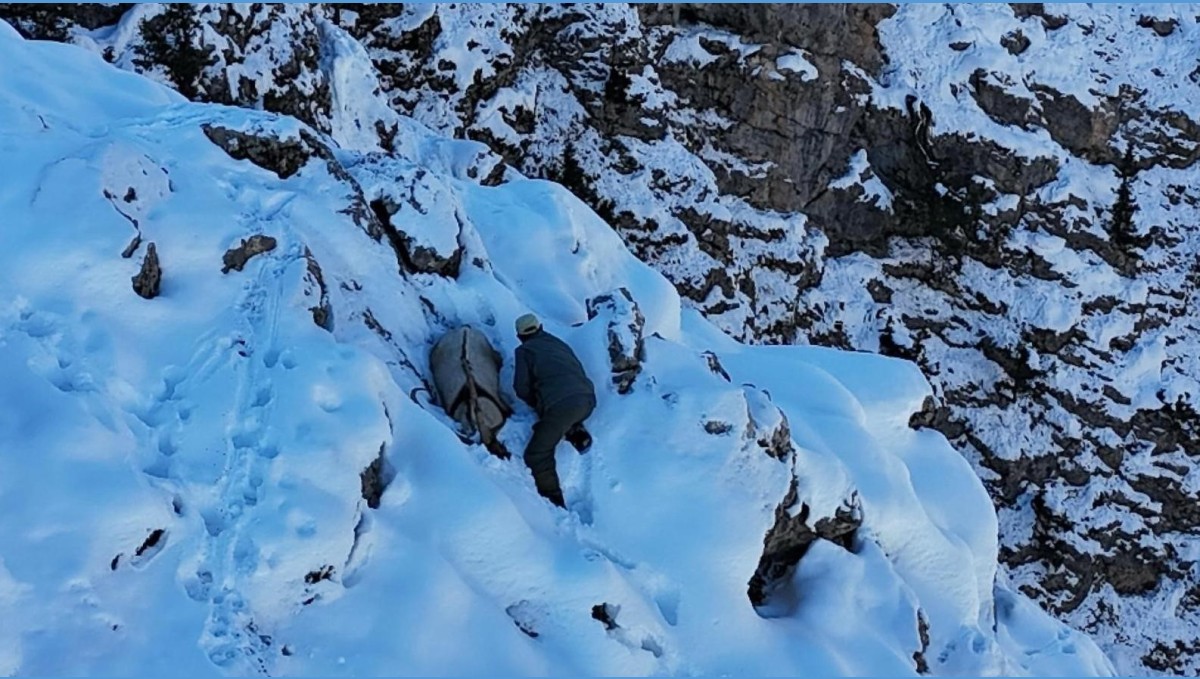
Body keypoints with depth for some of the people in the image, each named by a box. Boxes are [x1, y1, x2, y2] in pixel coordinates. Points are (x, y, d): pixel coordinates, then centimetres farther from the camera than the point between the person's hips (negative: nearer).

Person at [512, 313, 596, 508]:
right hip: (587, 400, 6)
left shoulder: (524, 350, 11)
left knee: (537, 455, 3)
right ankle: (576, 432, 14)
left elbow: (521, 388, 4)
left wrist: (536, 403, 23)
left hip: (560, 405, -6)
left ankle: (554, 502, -5)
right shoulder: (559, 344, 26)